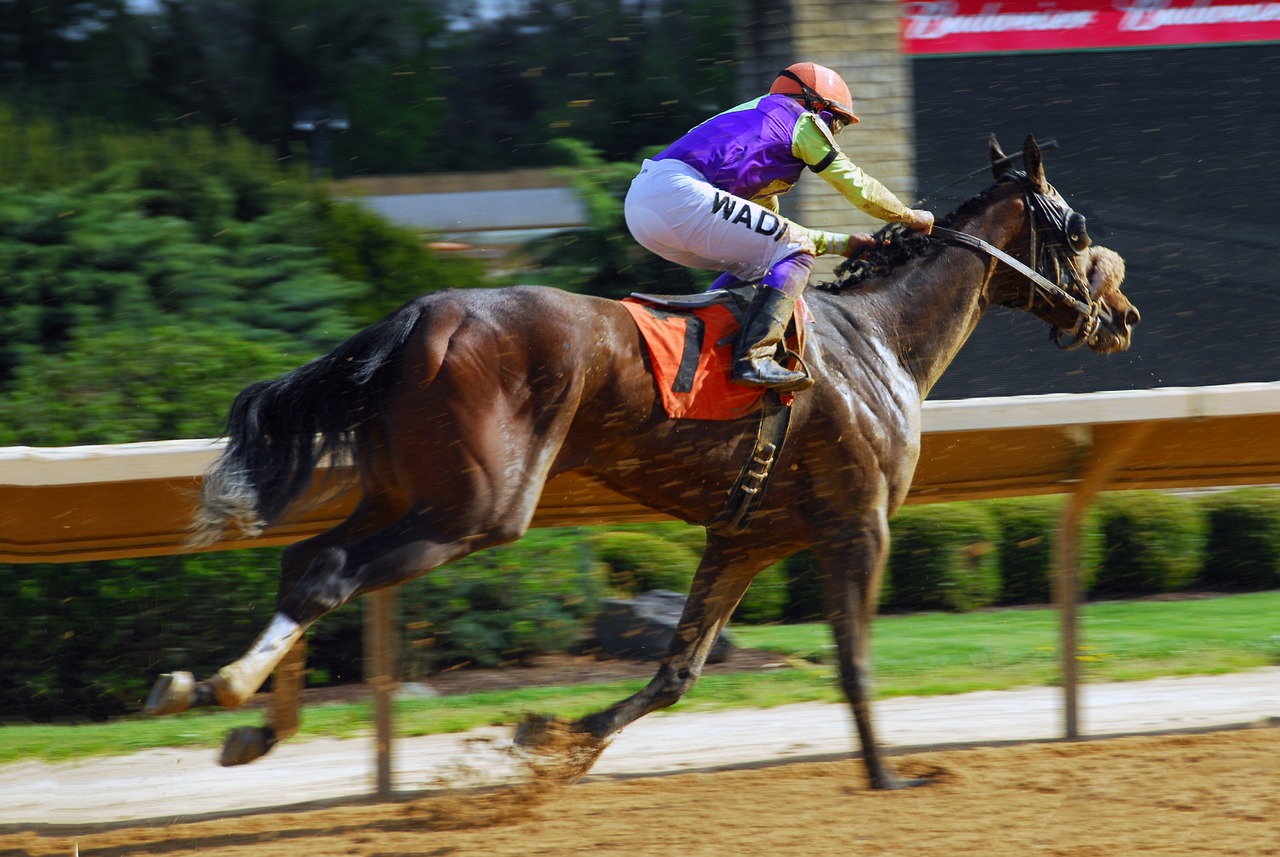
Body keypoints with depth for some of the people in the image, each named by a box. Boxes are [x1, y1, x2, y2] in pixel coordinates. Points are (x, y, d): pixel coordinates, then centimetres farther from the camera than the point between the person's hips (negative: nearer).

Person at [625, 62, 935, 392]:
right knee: (796, 253, -4)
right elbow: (857, 186, 17)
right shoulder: (802, 121, 13)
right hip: (677, 193, -9)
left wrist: (843, 243, 40)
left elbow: (778, 234, 42)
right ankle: (755, 357, -19)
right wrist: (911, 217, 31)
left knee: (753, 265, 26)